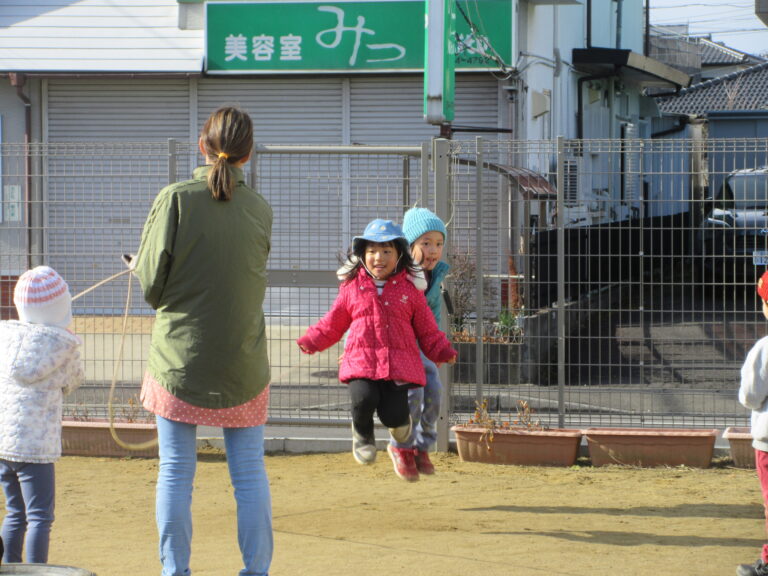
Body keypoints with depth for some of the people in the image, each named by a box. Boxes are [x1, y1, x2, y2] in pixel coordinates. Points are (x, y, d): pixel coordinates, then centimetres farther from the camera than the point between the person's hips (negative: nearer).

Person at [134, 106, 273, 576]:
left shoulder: (176, 199, -10)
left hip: (179, 358, -2)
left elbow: (151, 283, -9)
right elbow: (251, 283, 5)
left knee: (176, 472, 6)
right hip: (242, 366, 2)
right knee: (250, 472, 9)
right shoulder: (261, 210, -1)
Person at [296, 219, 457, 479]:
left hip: (400, 364, 0)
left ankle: (401, 443, 26)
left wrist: (443, 352, 2)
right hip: (361, 360, 0)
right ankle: (363, 434, 12)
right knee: (363, 399, -27)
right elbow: (332, 325, 18)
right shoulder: (351, 289, 11)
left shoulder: (409, 290, 10)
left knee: (394, 414, -15)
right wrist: (309, 342, 7)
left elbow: (427, 329, 14)